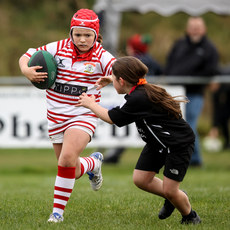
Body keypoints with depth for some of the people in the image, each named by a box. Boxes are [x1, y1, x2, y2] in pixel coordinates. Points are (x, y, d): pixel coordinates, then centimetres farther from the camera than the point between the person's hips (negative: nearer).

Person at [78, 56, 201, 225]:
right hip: (158, 142, 10)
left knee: (169, 190, -8)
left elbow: (111, 118, -16)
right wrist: (111, 80, 36)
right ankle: (172, 198, 27)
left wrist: (91, 104, -1)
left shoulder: (138, 99, -29)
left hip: (179, 144, -10)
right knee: (140, 179, 4)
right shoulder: (142, 90, -1)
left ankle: (190, 216, 19)